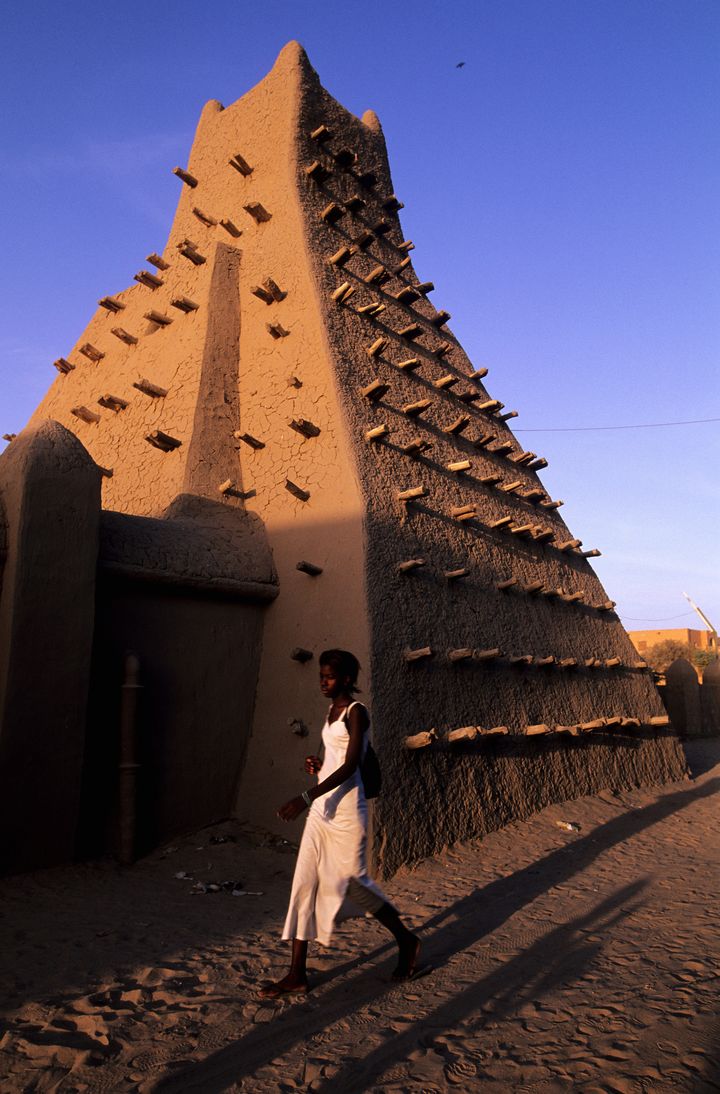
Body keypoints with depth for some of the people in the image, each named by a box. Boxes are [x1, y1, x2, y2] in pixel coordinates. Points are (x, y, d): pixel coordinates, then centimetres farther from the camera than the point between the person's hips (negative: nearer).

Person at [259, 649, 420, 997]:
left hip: (345, 807, -8)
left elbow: (350, 766, -22)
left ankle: (406, 940, 28)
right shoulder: (332, 711, 12)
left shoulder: (356, 712, -14)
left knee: (352, 881, 5)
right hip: (322, 807, 8)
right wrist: (319, 765, 3)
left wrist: (306, 797, -28)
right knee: (305, 883, 5)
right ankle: (297, 975, 13)